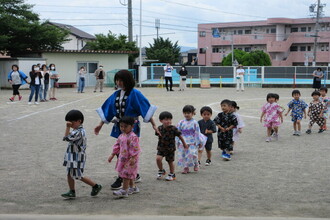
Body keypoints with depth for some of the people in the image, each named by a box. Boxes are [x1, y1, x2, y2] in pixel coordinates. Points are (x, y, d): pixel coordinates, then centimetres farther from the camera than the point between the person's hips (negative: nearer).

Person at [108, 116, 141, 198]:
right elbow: (117, 146, 18)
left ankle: (124, 190, -3)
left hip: (129, 159, -8)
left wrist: (133, 158, -27)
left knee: (126, 174, -7)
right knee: (129, 174, 18)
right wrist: (112, 155, 18)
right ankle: (133, 187, 32)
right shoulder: (121, 136, 9)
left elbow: (135, 148, -22)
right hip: (123, 158, 9)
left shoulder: (133, 137, -18)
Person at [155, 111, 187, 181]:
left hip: (170, 148, -2)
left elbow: (180, 136, -4)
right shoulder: (159, 128, -7)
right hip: (161, 147, 2)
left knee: (170, 161, 7)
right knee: (158, 158, -15)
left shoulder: (173, 129, -16)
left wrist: (184, 144, 5)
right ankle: (161, 171, 11)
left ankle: (172, 174, 30)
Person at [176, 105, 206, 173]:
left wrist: (198, 142, -1)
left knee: (192, 154, -12)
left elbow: (197, 133, -1)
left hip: (192, 143, -3)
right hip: (183, 143, 3)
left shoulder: (194, 123, -3)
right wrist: (178, 141, 7)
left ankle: (196, 164, 16)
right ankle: (185, 168, 17)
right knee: (183, 155, 3)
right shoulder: (181, 123, 4)